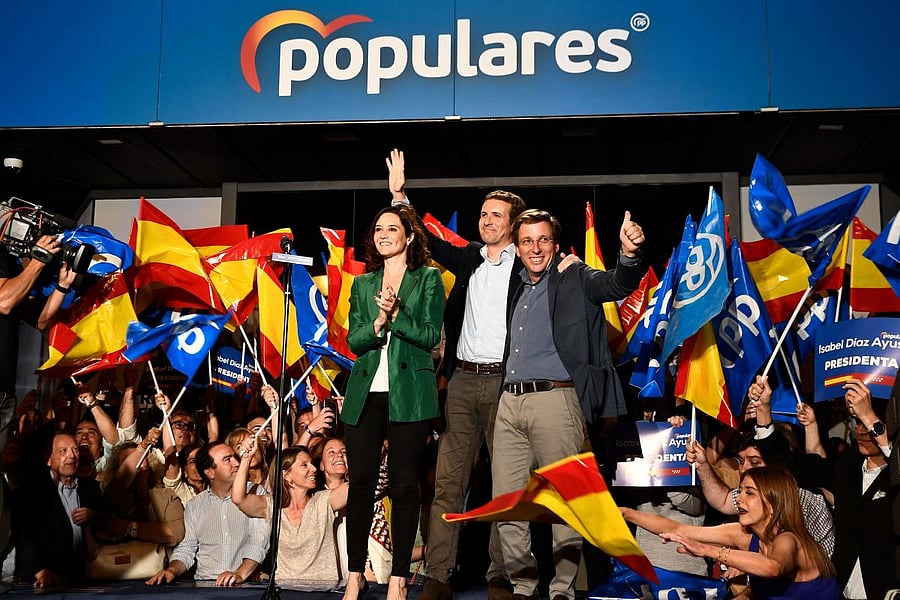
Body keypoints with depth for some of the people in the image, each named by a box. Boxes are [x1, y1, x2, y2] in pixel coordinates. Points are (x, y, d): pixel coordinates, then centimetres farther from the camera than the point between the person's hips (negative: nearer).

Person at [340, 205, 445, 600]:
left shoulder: (428, 278, 7)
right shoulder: (362, 284, 16)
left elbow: (431, 336, -2)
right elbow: (353, 341, 8)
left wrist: (397, 313, -14)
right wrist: (378, 322, -11)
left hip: (409, 393, -3)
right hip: (365, 393, 3)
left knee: (404, 485, 0)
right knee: (360, 483, 2)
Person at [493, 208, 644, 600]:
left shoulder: (576, 280, 2)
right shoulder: (518, 290, 20)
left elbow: (617, 285, -17)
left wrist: (630, 254, -36)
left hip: (555, 401, -6)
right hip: (510, 403, 6)